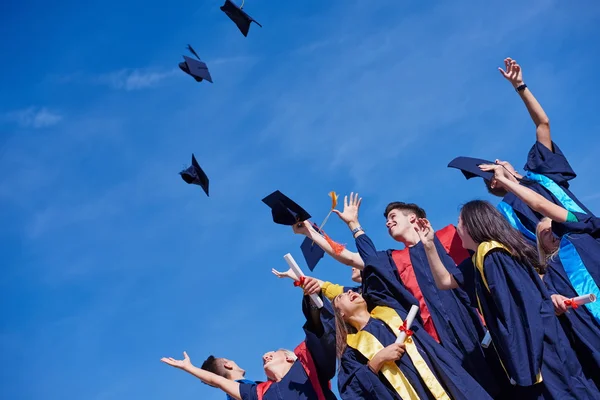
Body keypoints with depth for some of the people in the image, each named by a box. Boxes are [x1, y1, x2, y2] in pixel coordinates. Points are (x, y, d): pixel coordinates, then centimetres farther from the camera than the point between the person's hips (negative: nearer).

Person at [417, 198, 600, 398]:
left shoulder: (491, 256, -16)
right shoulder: (481, 258, 13)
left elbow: (516, 313, -22)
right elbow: (444, 281, 25)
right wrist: (429, 245, 18)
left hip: (535, 350, -9)